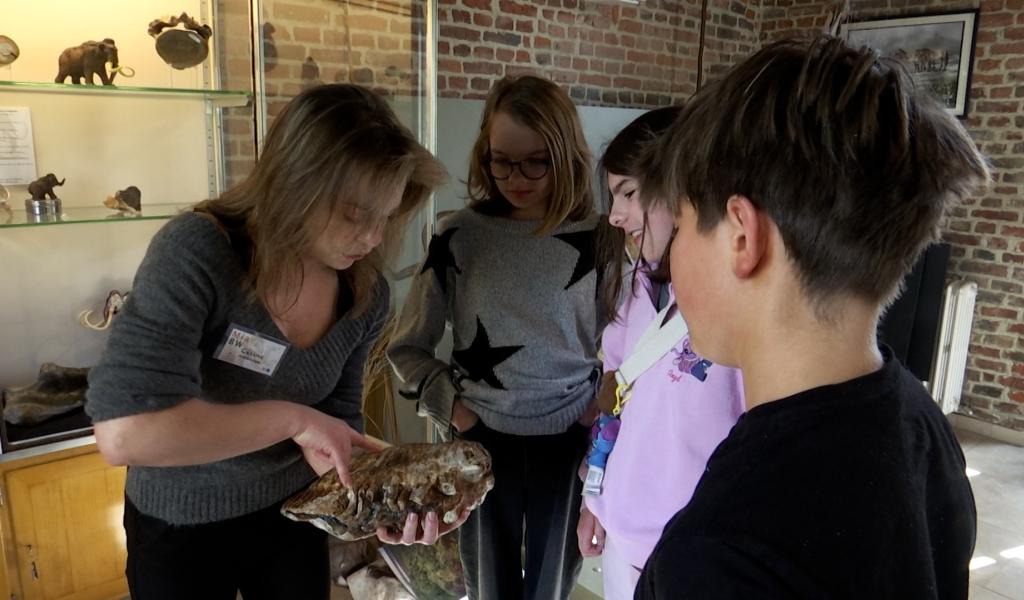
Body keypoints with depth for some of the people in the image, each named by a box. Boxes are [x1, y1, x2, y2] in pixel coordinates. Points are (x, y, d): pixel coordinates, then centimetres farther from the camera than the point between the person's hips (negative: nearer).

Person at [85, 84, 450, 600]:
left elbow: (338, 422, -4)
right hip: (182, 526, -4)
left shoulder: (365, 294, -12)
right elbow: (123, 431, -37)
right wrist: (289, 417, -32)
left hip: (293, 512, 4)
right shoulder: (198, 253, -28)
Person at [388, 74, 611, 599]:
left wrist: (603, 413, -5)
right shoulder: (461, 235, -6)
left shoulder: (598, 240, -7)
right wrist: (447, 406, -8)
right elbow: (408, 348, 2)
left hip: (569, 441, 0)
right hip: (484, 440, 0)